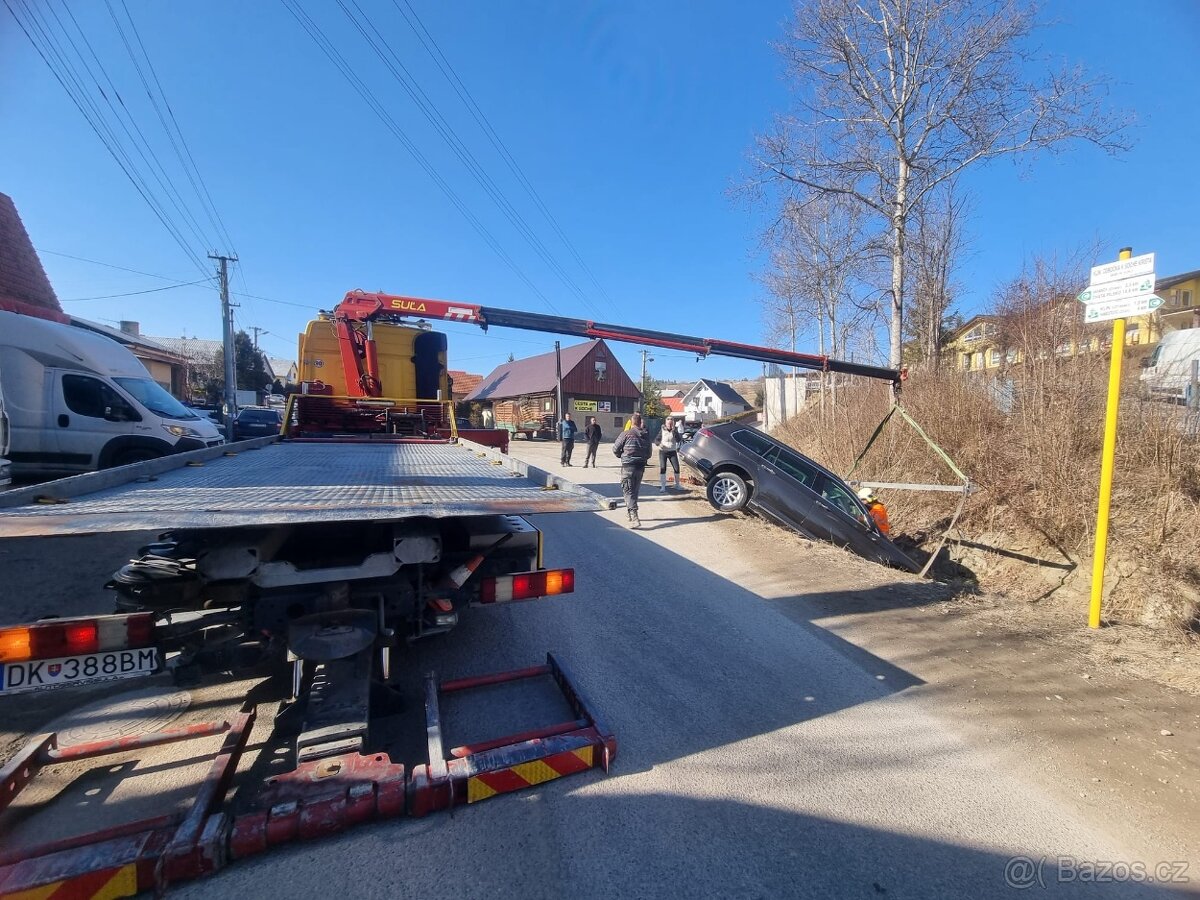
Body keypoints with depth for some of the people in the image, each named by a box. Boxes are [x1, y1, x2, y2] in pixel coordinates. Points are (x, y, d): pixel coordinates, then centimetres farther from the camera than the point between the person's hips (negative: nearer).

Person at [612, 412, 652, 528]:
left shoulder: (626, 434, -10)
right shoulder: (646, 436, 6)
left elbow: (615, 449, -5)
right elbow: (649, 454, 11)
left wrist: (622, 456, 14)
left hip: (628, 466, -5)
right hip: (641, 467, 6)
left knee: (629, 492, -4)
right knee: (635, 491, 18)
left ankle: (634, 518, -16)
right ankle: (630, 513, 31)